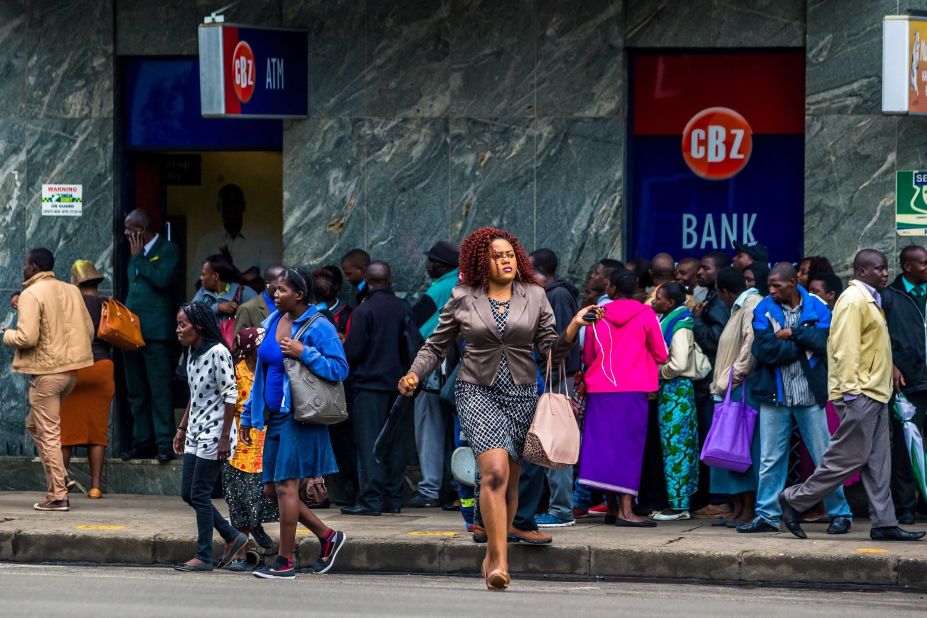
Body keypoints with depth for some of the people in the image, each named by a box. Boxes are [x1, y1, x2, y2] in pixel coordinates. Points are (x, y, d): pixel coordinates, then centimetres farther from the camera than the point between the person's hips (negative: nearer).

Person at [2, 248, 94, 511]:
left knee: (49, 434, -2)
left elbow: (27, 337, -21)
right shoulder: (71, 291, 9)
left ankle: (58, 496, -1)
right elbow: (89, 330, 11)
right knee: (34, 423, 21)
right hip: (71, 369, 8)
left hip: (46, 372, -8)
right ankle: (58, 478, 13)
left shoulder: (31, 295, -13)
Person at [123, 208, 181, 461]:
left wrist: (138, 257, -9)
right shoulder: (135, 253, 19)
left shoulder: (168, 250, -3)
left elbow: (162, 279, -18)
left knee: (160, 390, -8)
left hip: (156, 332, -8)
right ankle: (143, 441, 13)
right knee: (136, 392, 8)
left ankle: (165, 443, -7)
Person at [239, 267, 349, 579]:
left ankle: (285, 561, 0)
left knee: (285, 485, -8)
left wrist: (303, 353, -21)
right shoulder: (272, 321, 13)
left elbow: (340, 368, -15)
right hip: (274, 414, 9)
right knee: (271, 488, 9)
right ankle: (328, 536, 23)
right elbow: (261, 371, 21)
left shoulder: (318, 327, -10)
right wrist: (249, 414, 21)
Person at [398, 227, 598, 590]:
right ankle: (499, 561, -23)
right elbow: (437, 345, 11)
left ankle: (494, 556, 23)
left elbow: (552, 352, 4)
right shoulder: (463, 299, 3)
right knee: (495, 472, -20)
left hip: (521, 394, 3)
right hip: (477, 391, -3)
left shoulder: (534, 297, 6)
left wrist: (574, 327, -14)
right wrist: (414, 373, -5)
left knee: (510, 480, 7)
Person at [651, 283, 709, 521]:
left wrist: (659, 372, -9)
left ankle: (678, 505, -6)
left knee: (675, 446, -7)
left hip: (676, 388, -10)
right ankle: (679, 503, 13)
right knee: (679, 447, 10)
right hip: (670, 390, 10)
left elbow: (678, 363, -22)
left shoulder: (679, 328, -14)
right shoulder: (668, 323, 15)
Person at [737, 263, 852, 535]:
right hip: (775, 397, 1)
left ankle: (840, 514, 11)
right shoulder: (764, 310, 1)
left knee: (824, 459, 3)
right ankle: (766, 516, 12)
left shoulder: (817, 308, 1)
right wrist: (805, 344, -10)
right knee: (770, 461, 5)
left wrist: (792, 333, -14)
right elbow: (764, 350, -12)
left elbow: (825, 343, -14)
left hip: (809, 396, -1)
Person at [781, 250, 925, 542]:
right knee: (848, 457, -8)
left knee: (877, 463, 7)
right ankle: (794, 500, 1)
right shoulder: (853, 299, -12)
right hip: (859, 394, -10)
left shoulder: (870, 300, 20)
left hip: (875, 394, 10)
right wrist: (850, 388, -23)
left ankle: (884, 523, 7)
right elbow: (845, 346, -19)